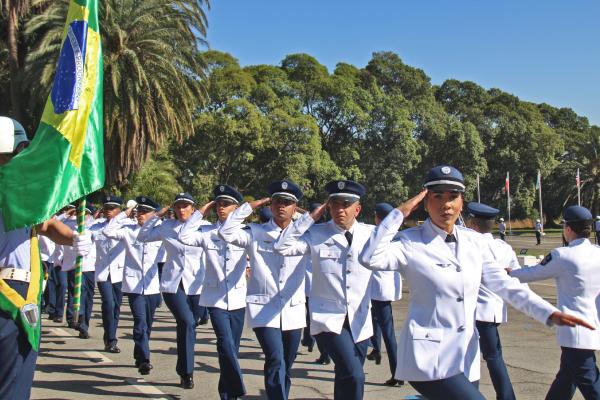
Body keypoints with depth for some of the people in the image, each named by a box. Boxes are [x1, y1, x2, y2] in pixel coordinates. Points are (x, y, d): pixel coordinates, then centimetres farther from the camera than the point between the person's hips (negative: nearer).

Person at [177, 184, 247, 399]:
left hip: (237, 298, 1)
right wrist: (202, 211, -7)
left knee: (231, 348, 10)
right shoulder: (207, 232, 3)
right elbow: (185, 236, -12)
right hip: (215, 298, -1)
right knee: (226, 345, -16)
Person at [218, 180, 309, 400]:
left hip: (293, 310, 3)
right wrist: (249, 207, -10)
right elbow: (226, 232, -14)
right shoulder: (256, 233, -1)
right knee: (275, 360, -20)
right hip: (264, 308, -3)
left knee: (286, 367, 14)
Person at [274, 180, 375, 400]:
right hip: (328, 318, -3)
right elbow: (282, 247, -13)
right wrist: (310, 217, -11)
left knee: (346, 377, 17)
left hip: (359, 321, 3)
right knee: (353, 375, -21)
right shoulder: (316, 234, -3)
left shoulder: (371, 233, 2)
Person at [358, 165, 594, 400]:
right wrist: (400, 213, -21)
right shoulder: (411, 242, -9)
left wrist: (551, 314, -6)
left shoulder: (474, 241, 6)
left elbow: (504, 284, 5)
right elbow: (370, 258, -26)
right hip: (428, 359, -6)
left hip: (466, 357, 6)